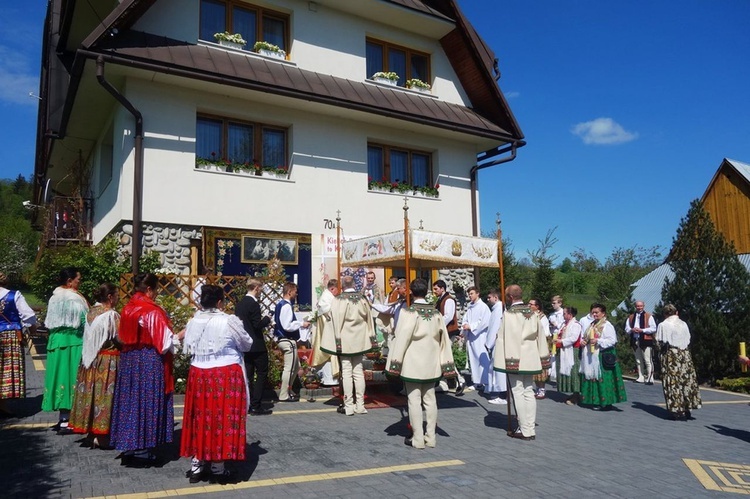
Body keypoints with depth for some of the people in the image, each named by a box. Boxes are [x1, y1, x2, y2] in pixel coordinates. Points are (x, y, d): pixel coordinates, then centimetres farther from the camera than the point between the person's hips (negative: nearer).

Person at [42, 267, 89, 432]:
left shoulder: (55, 297, 11)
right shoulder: (73, 298, -15)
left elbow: (50, 321, 16)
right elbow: (84, 321, -14)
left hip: (56, 341, 8)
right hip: (72, 342, -8)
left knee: (61, 374, 11)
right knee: (69, 375, -4)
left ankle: (63, 418, 19)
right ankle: (65, 422, -1)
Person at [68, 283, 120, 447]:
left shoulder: (91, 312, 6)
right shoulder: (112, 315, -16)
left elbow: (90, 337, 11)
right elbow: (120, 339, -15)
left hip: (91, 360, 7)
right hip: (108, 362, -7)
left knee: (93, 392, 12)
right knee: (105, 394, 0)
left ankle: (92, 434, 22)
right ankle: (101, 436, 5)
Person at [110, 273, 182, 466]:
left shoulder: (127, 308, 5)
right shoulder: (152, 311, -17)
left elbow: (123, 337, 15)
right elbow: (165, 341, -15)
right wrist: (181, 335, 0)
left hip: (128, 360, 7)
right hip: (149, 362, -7)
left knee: (131, 401, 14)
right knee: (147, 402, 2)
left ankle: (129, 448, 23)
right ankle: (142, 451, 9)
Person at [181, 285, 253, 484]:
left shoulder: (192, 322, 1)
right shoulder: (229, 321, -13)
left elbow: (187, 349, 13)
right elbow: (247, 345, 1)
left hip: (198, 374, 5)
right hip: (226, 376, -5)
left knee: (200, 418, 13)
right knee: (222, 418, 4)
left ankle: (196, 466, 21)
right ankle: (217, 468, 13)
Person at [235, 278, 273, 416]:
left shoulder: (240, 304, 10)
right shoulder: (254, 304, -16)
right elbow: (257, 325, -20)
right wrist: (267, 319, -2)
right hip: (257, 346, -8)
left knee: (248, 374, 11)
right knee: (262, 373, -1)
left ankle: (248, 404, 15)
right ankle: (256, 406, -4)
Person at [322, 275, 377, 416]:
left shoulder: (339, 300, -9)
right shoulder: (362, 299, 0)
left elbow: (336, 321, -11)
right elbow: (369, 318, 5)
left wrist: (337, 340, -7)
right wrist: (372, 338, 11)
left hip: (345, 341, -3)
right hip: (359, 340, 3)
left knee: (347, 372, 3)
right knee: (358, 371, 10)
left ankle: (349, 406, 4)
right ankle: (360, 405, 13)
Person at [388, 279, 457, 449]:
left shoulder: (409, 312, -12)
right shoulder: (436, 313, 2)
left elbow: (402, 338, -13)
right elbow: (443, 339, 4)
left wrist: (396, 362, -6)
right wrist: (445, 364, 9)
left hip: (413, 364, -5)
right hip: (431, 364, 5)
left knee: (414, 400, 2)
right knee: (430, 400, 11)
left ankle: (417, 439, 6)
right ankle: (430, 437, 18)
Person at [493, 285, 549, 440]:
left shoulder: (509, 314, -13)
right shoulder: (532, 313, 6)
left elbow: (506, 338, -15)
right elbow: (540, 335, 9)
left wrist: (508, 361, -12)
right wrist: (542, 357, 15)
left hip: (515, 359, -7)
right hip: (530, 359, 7)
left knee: (518, 393, 1)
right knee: (529, 392, 12)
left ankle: (525, 430, 4)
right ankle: (531, 428, 17)